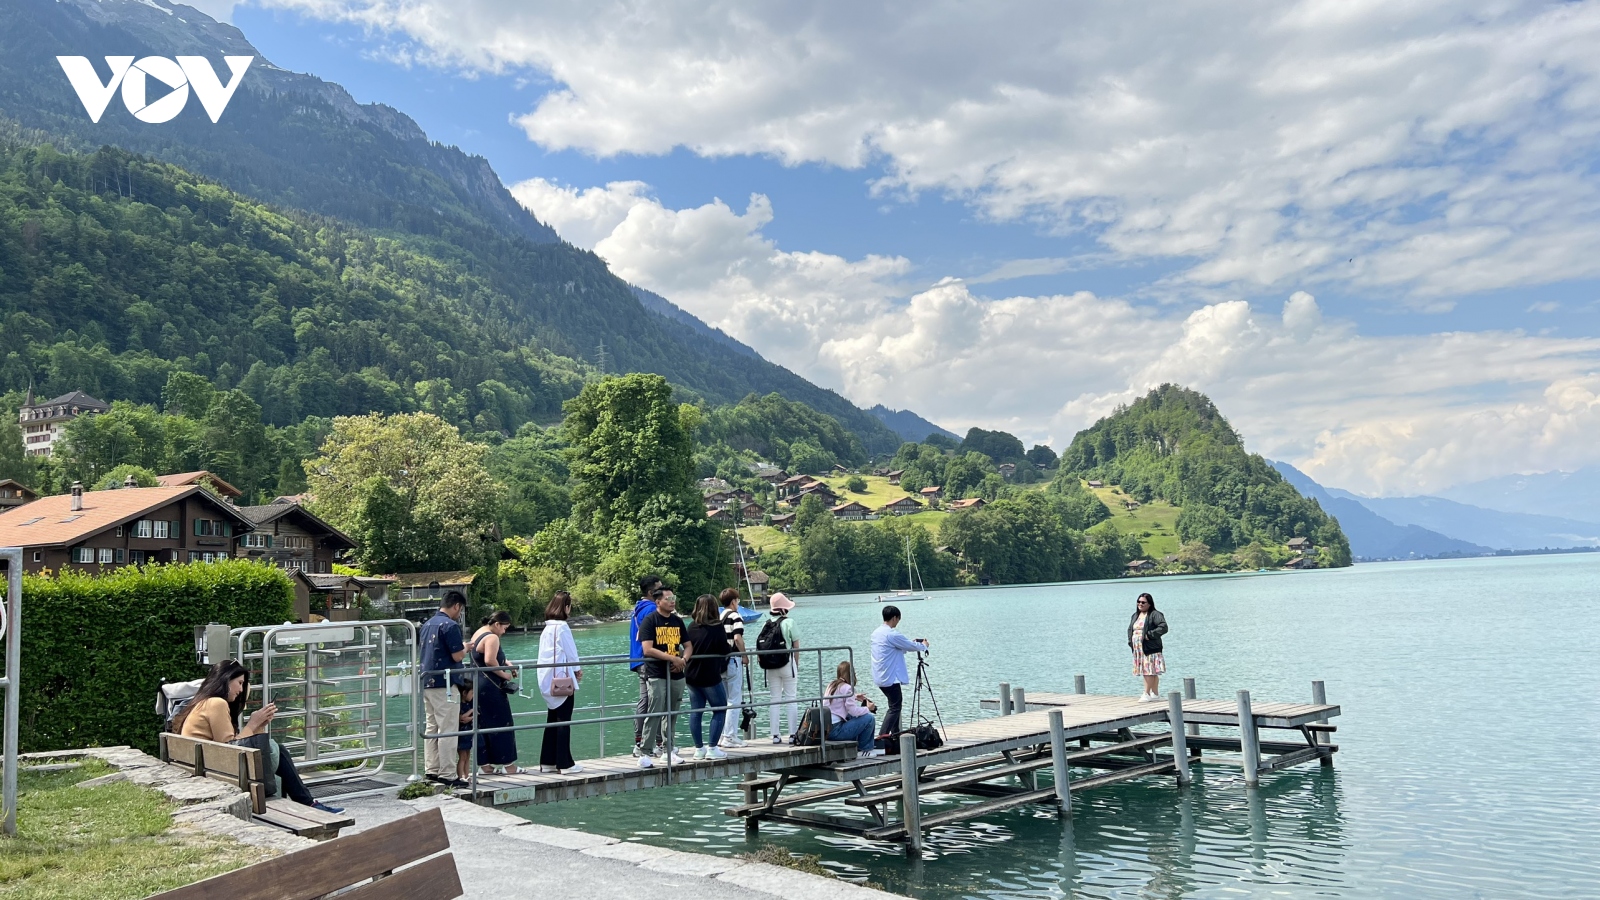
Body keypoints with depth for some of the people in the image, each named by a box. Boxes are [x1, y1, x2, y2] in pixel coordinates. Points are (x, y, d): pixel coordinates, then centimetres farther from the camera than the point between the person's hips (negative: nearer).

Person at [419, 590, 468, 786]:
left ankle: (431, 770, 16)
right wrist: (466, 648, 3)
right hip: (443, 684, -9)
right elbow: (457, 656, -17)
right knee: (447, 729, -5)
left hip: (426, 681, 9)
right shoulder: (450, 626, -14)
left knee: (432, 727, 13)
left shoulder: (427, 624, 14)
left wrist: (460, 648, 22)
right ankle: (446, 774, -3)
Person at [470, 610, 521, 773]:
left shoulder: (478, 634, 16)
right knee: (500, 724, -1)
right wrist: (504, 674, -15)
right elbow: (490, 661, -28)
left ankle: (484, 764, 14)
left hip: (477, 685, 10)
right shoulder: (492, 638, -16)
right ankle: (506, 764, 4)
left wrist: (505, 663, 12)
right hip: (490, 688, -10)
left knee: (482, 725, 11)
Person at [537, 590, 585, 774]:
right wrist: (578, 670, 9)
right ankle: (565, 764, 0)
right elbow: (570, 652, -9)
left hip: (549, 682, 8)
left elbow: (545, 654, 13)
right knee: (564, 722, -3)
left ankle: (547, 762, 16)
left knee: (552, 721, 13)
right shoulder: (562, 627, -13)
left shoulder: (546, 628, 12)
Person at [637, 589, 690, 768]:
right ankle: (645, 753, -5)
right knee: (654, 714, -9)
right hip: (656, 675, -6)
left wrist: (683, 659, -5)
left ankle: (667, 748, 22)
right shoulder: (649, 621, -5)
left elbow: (688, 646, 17)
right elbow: (647, 649, -15)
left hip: (677, 674, 6)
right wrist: (673, 658, -15)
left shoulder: (677, 621, 14)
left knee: (672, 714, 10)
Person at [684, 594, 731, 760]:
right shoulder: (717, 628, -12)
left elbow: (688, 648, 9)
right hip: (710, 676, -5)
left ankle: (699, 748, 12)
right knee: (719, 709, 6)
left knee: (695, 711, 9)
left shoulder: (692, 627, 2)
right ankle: (713, 748, 2)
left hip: (691, 675, 5)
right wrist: (732, 647, 10)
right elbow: (725, 650, -10)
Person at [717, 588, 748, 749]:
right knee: (734, 701, -1)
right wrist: (744, 655, -8)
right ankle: (730, 737, -1)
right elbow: (737, 638, -21)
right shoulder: (735, 616, -8)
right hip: (733, 660, -7)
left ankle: (722, 735, 19)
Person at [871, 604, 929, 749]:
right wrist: (924, 645, 10)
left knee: (895, 705, 19)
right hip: (891, 678, -9)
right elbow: (911, 646, -9)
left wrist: (913, 644, 26)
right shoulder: (892, 634, -18)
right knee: (894, 707, -5)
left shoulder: (876, 633, 11)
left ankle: (895, 735, 23)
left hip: (880, 677, 9)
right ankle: (883, 738, -13)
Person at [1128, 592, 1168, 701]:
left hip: (1150, 648, -8)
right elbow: (1130, 629, 28)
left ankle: (1147, 693, -7)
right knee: (1146, 671, 10)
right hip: (1138, 649, 8)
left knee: (1150, 671, -9)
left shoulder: (1155, 614, -6)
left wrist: (1150, 634, -18)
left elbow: (1163, 627, -16)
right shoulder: (1135, 616, 19)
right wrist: (1130, 641, 11)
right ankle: (1155, 694, 17)